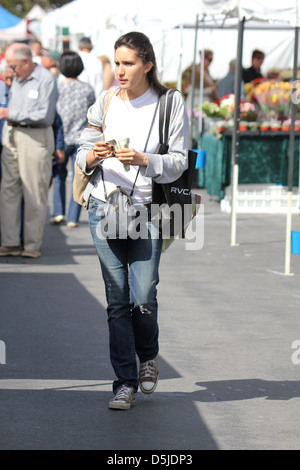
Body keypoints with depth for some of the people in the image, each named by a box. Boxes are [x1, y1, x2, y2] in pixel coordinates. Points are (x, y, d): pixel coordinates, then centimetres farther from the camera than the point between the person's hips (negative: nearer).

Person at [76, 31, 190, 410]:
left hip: (147, 209, -2)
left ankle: (148, 357, 24)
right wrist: (93, 155, -14)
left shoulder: (170, 103, 0)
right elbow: (82, 155, 9)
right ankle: (125, 382, 9)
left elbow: (178, 163, -3)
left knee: (143, 298, -6)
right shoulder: (105, 102, 8)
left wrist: (143, 161, -20)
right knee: (117, 299, 1)